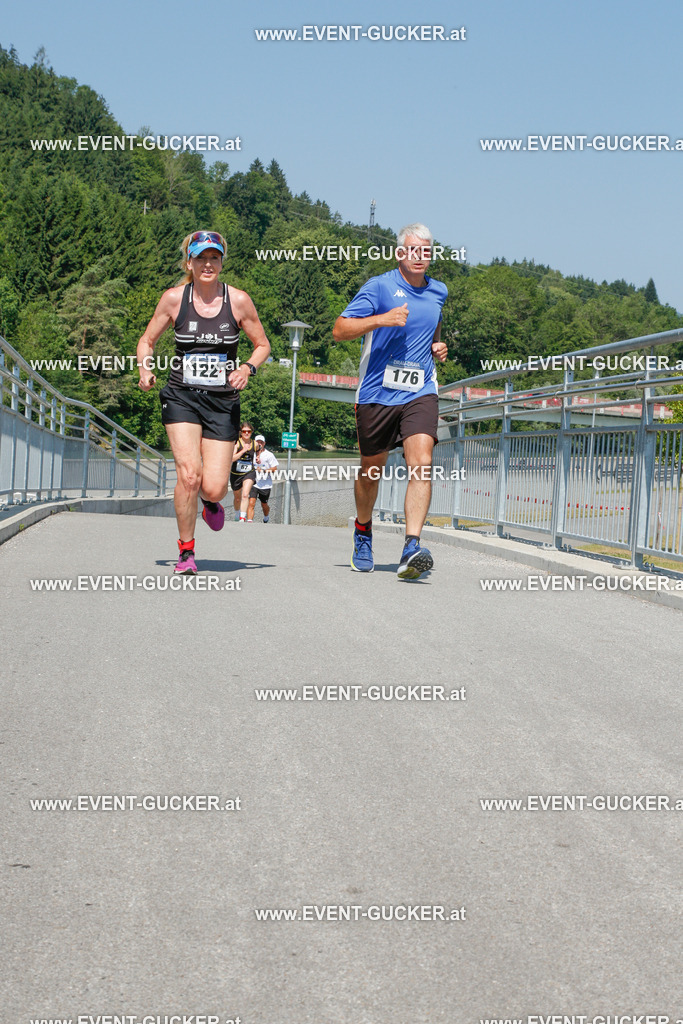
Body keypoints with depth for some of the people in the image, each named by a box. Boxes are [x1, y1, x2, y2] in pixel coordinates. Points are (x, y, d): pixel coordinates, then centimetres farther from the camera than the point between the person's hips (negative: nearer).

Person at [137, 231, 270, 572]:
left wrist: (247, 368, -10)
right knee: (189, 474, -19)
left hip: (222, 402, 1)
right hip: (181, 397, 0)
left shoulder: (238, 300, -2)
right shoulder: (174, 298, -1)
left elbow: (262, 345, 10)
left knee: (213, 489, -7)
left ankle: (211, 500, 34)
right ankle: (186, 551, 1)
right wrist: (145, 368, -9)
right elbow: (147, 341, 11)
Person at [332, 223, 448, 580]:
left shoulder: (438, 292, 11)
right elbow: (340, 330, -11)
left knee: (421, 464, -19)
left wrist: (437, 346, 13)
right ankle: (363, 533, 39)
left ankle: (412, 548, -28)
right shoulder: (379, 287, -5)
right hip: (377, 393, -2)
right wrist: (381, 319, -24)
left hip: (420, 393, 2)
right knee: (371, 470, 11)